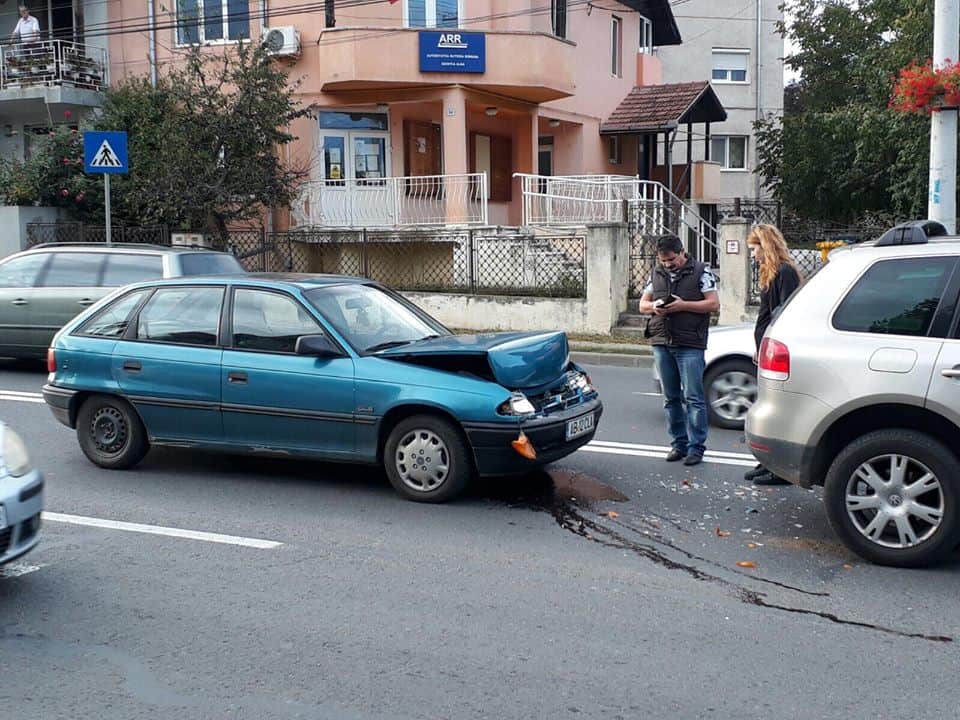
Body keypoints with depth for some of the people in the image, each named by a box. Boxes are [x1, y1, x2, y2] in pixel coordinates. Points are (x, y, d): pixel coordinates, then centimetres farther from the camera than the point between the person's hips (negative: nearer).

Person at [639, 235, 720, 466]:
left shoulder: (701, 272, 1)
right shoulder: (656, 274, 15)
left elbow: (714, 304, -5)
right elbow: (642, 304, 19)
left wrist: (683, 305, -15)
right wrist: (654, 307, -4)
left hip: (690, 345, -5)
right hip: (661, 343, 5)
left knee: (693, 397, -6)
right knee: (671, 398, 9)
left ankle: (696, 447, -1)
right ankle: (678, 444, 17)